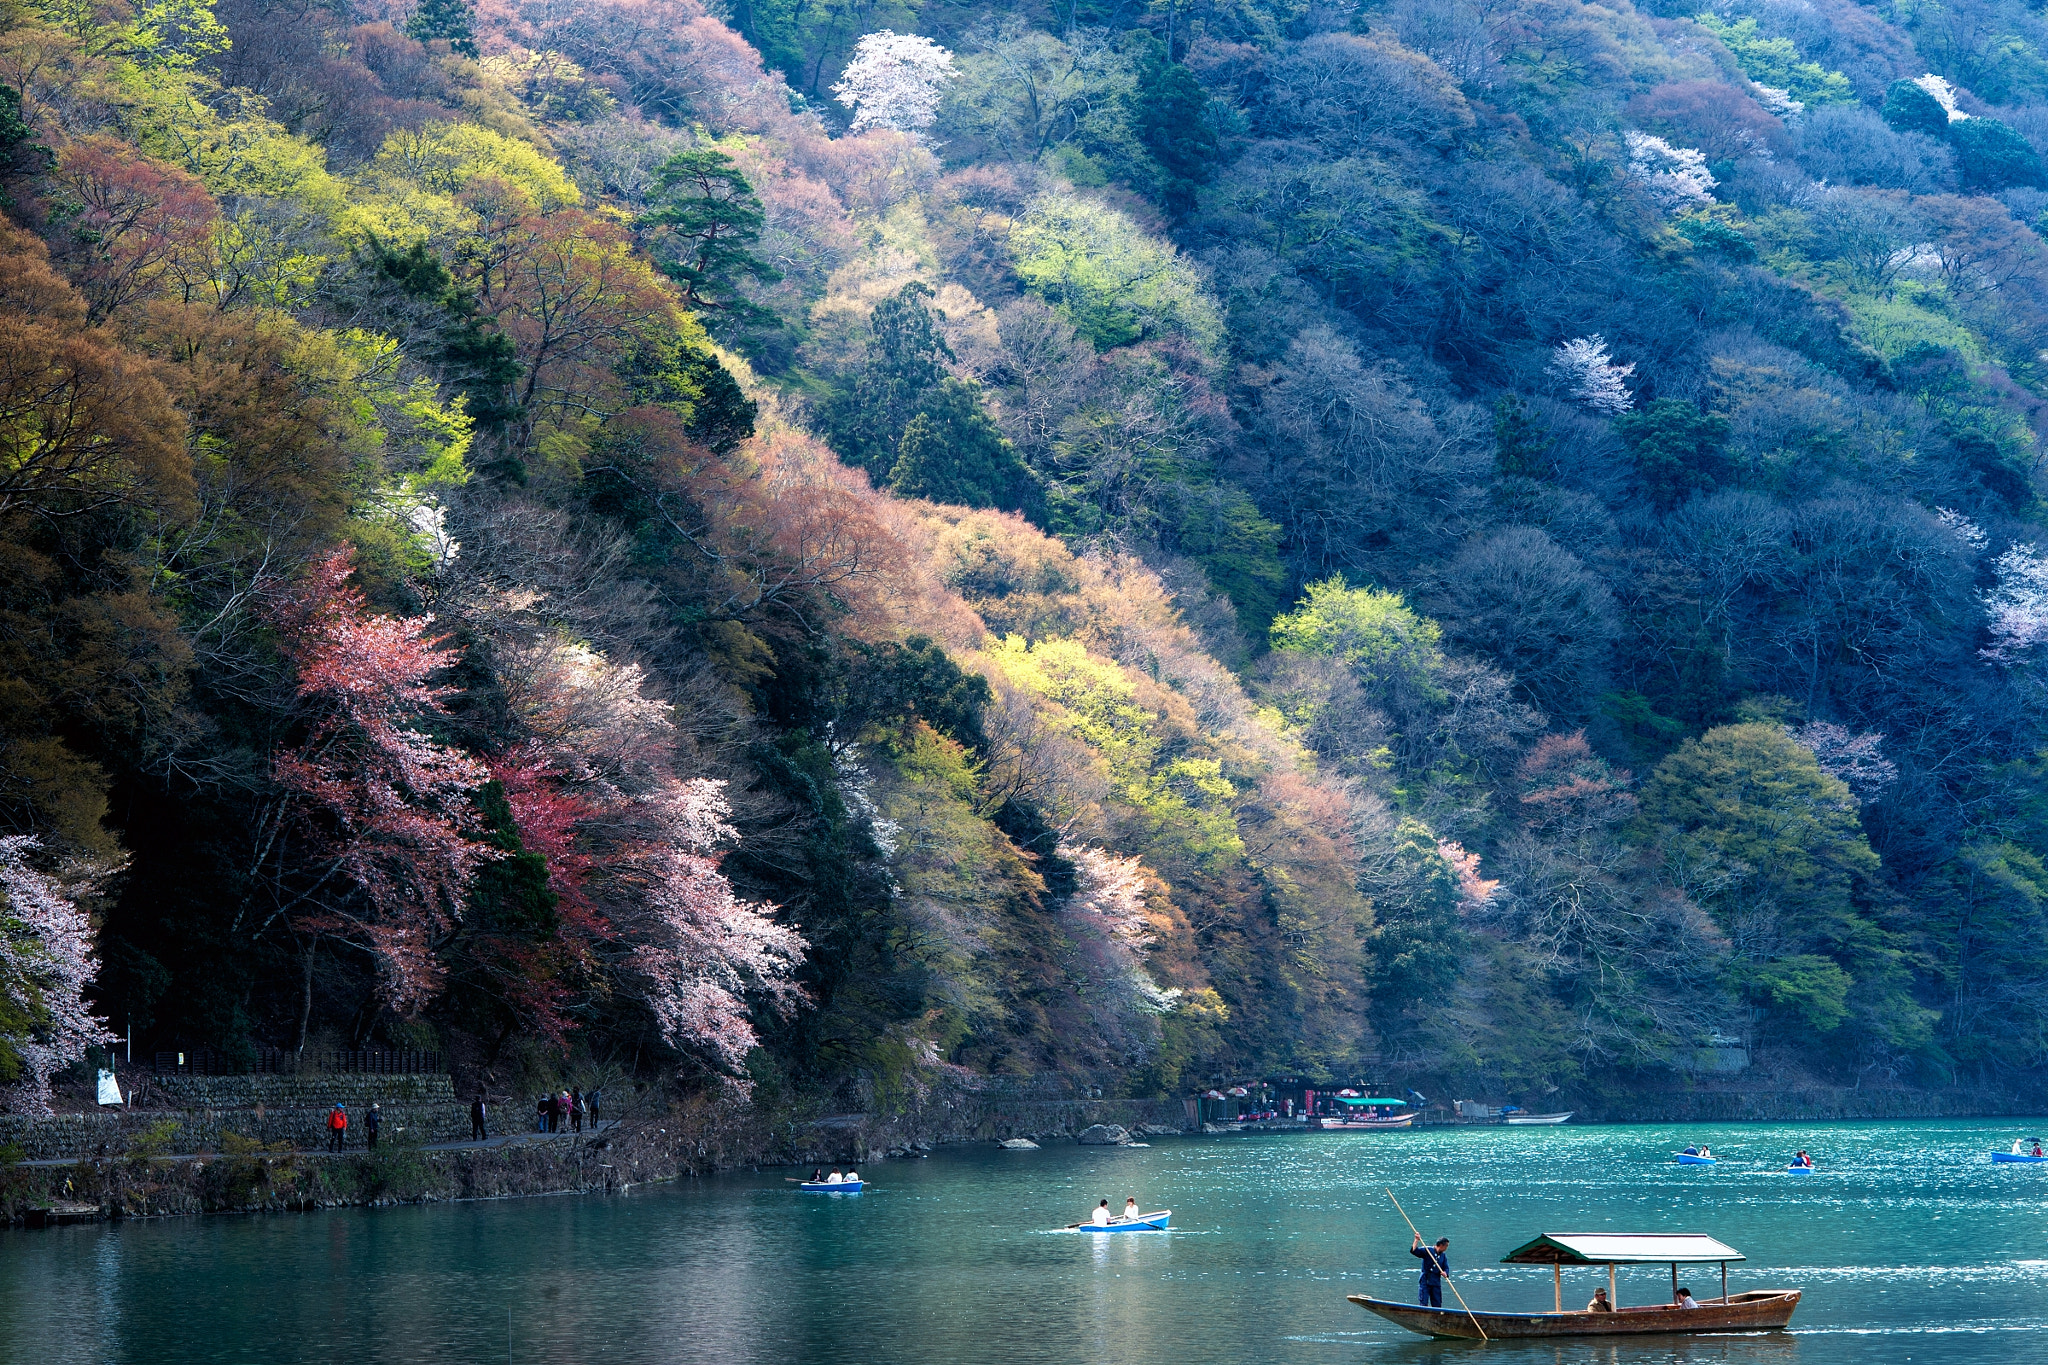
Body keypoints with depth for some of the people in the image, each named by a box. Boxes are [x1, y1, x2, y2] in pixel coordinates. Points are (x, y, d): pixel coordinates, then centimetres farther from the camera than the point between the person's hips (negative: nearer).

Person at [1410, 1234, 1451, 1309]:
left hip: (1436, 1283, 5)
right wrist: (1416, 1240, -24)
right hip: (1425, 1281, -5)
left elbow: (1446, 1268, 7)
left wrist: (1445, 1273, -16)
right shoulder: (1427, 1250, -4)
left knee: (1437, 1305, 4)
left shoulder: (1443, 1256, 10)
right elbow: (1413, 1251, -13)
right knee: (1423, 1304, -9)